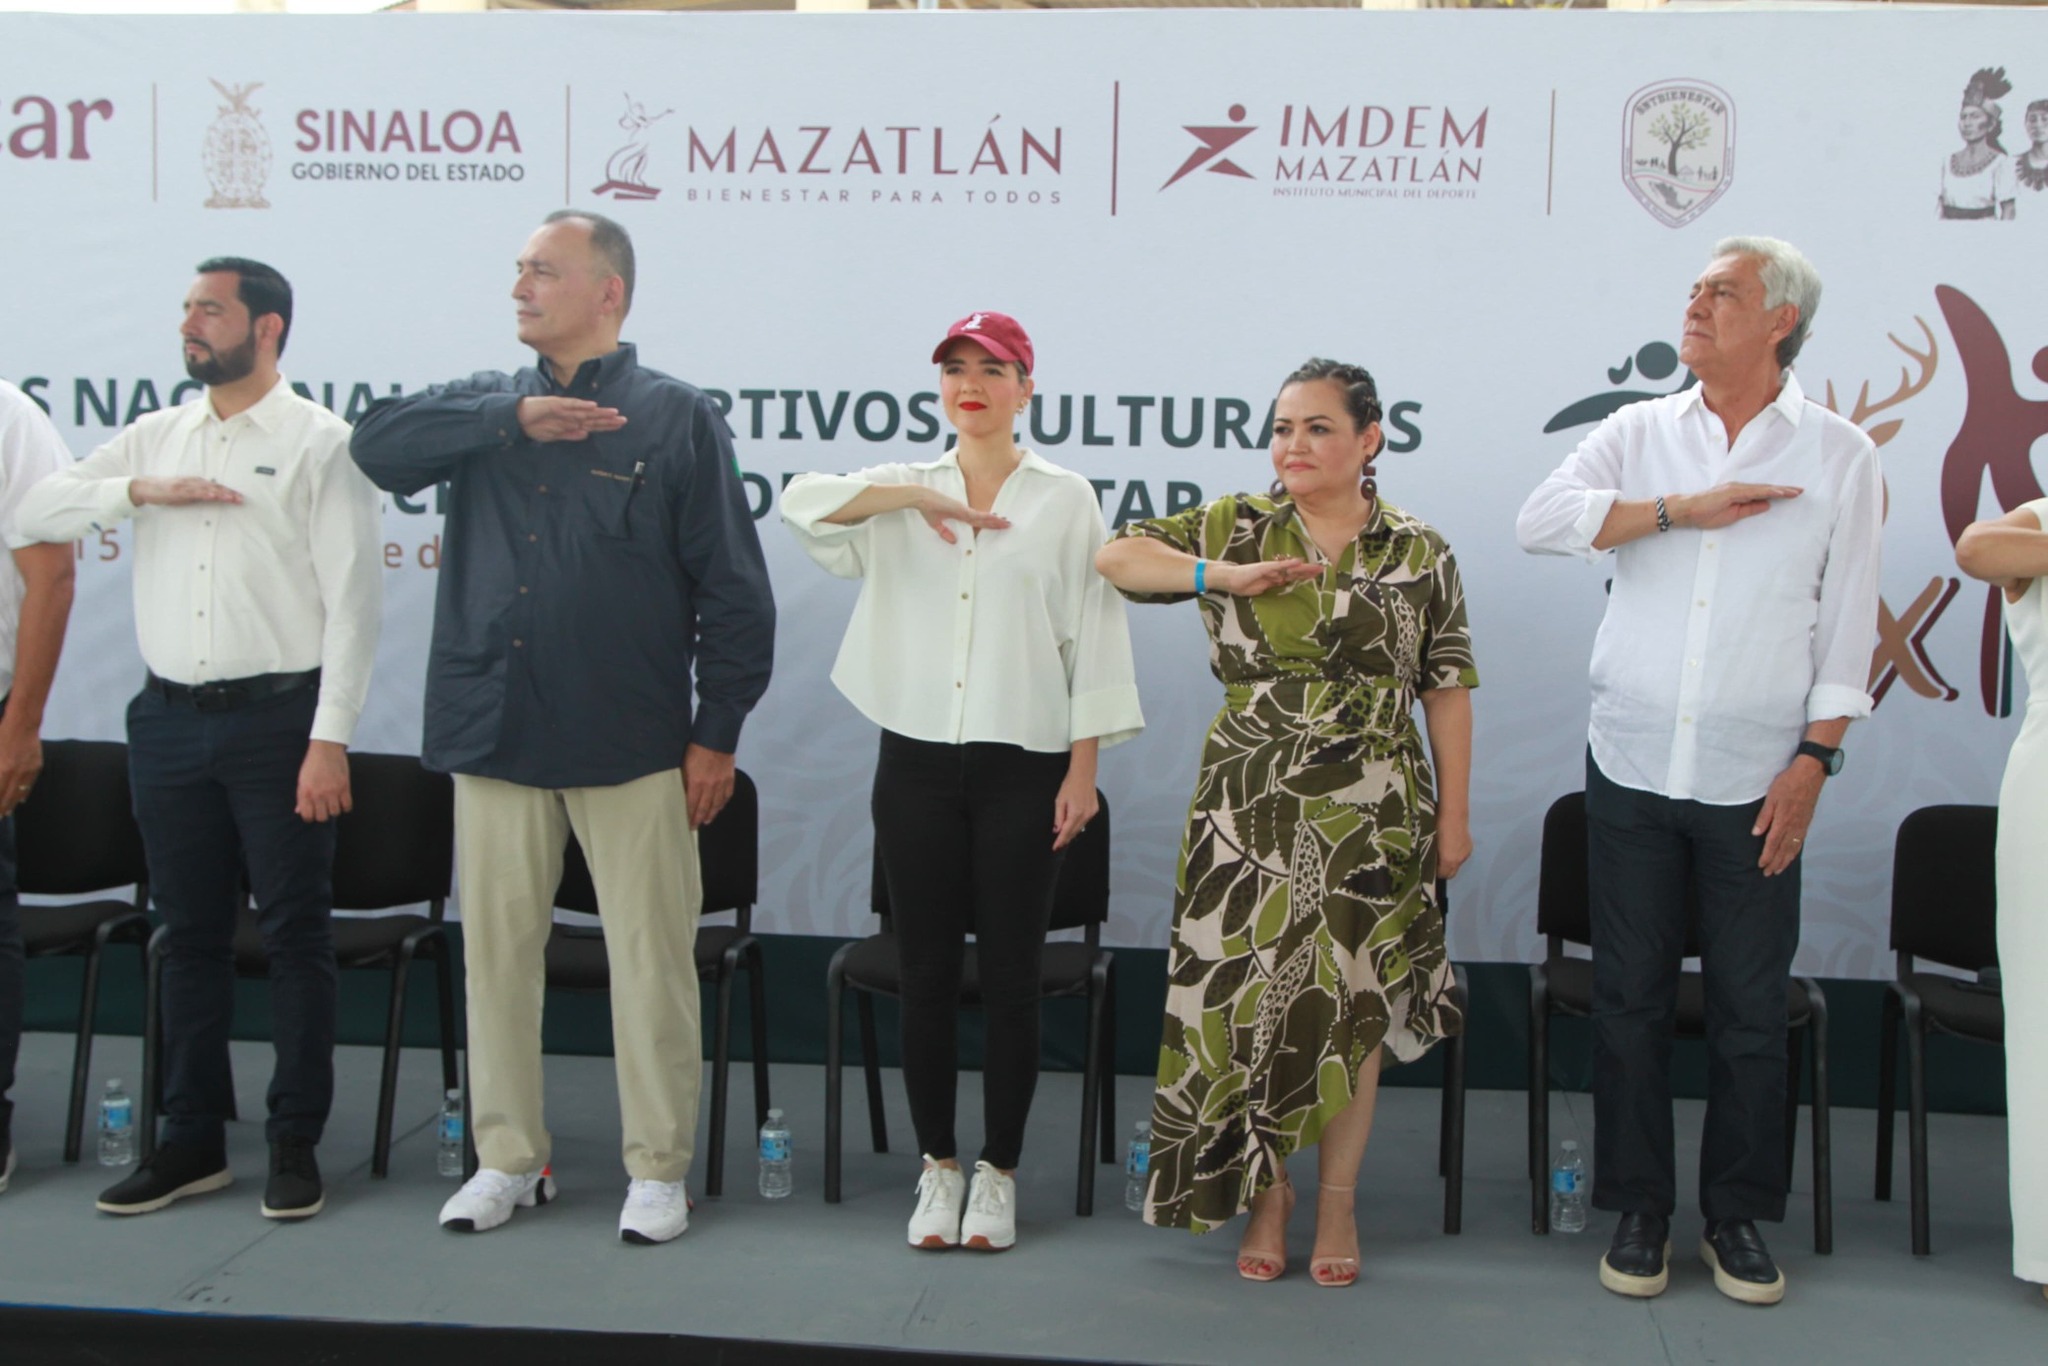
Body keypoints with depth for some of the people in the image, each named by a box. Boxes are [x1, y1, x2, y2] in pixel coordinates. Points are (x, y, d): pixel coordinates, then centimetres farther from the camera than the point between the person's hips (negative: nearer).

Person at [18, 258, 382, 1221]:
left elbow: (352, 599, -9)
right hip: (170, 718, 5)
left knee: (295, 933, 2)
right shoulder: (156, 436, 13)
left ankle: (296, 1143, 12)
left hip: (277, 718, -5)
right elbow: (40, 512, 9)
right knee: (190, 933, 11)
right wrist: (140, 491, -8)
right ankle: (192, 1140, 22)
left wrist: (329, 739, -15)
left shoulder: (320, 443, -3)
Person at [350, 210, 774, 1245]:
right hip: (494, 733, 4)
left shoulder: (676, 417, 2)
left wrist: (718, 732, -4)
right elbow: (379, 443, -6)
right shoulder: (486, 406, 14)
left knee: (650, 956, 1)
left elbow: (732, 587, -1)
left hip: (631, 743, -4)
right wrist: (513, 421, -14)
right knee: (497, 948, 9)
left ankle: (657, 1169, 15)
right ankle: (508, 1159, 23)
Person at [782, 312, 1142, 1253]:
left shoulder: (1066, 500, 4)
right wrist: (915, 496, -16)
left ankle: (998, 1173, 16)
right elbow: (802, 503, -7)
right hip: (917, 761, 2)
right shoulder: (902, 490, 10)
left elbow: (1093, 639, 1)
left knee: (1009, 979, 3)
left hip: (1021, 766, -2)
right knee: (927, 974, 6)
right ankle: (938, 1168, 19)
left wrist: (1083, 770, -5)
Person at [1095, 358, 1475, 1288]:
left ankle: (1336, 1200, 20)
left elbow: (1447, 689, 4)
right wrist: (1224, 577, -12)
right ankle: (1266, 1192, 21)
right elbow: (1116, 555, 2)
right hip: (1250, 812, 1)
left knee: (1351, 1004, 5)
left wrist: (1454, 811, 2)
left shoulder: (1420, 555, 3)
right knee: (1248, 998, 3)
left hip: (1369, 821, -1)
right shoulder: (1234, 528, 5)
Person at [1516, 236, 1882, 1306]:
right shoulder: (1641, 433, 7)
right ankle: (1639, 1209, 20)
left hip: (1753, 779, -1)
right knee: (1630, 996, 7)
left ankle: (1737, 1216, 21)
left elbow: (1847, 624, 2)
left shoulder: (1838, 455, 3)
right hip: (1632, 769, 1)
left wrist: (1814, 759, -5)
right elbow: (1541, 520, -9)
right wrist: (1679, 511, -15)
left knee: (1751, 1008, 6)